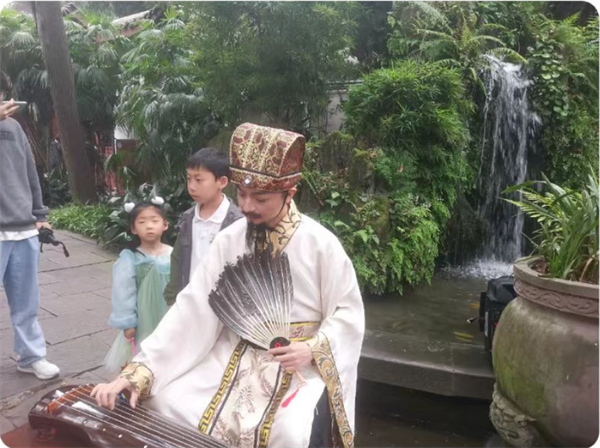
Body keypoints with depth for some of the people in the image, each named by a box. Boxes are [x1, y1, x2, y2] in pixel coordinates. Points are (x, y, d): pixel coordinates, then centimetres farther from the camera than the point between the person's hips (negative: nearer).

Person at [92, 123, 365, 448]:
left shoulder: (320, 243, -14)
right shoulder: (229, 240, -6)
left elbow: (348, 313, -5)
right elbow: (192, 308, -9)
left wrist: (312, 349, -22)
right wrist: (138, 371, -16)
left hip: (303, 363, -3)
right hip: (236, 356, 4)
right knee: (169, 404, -9)